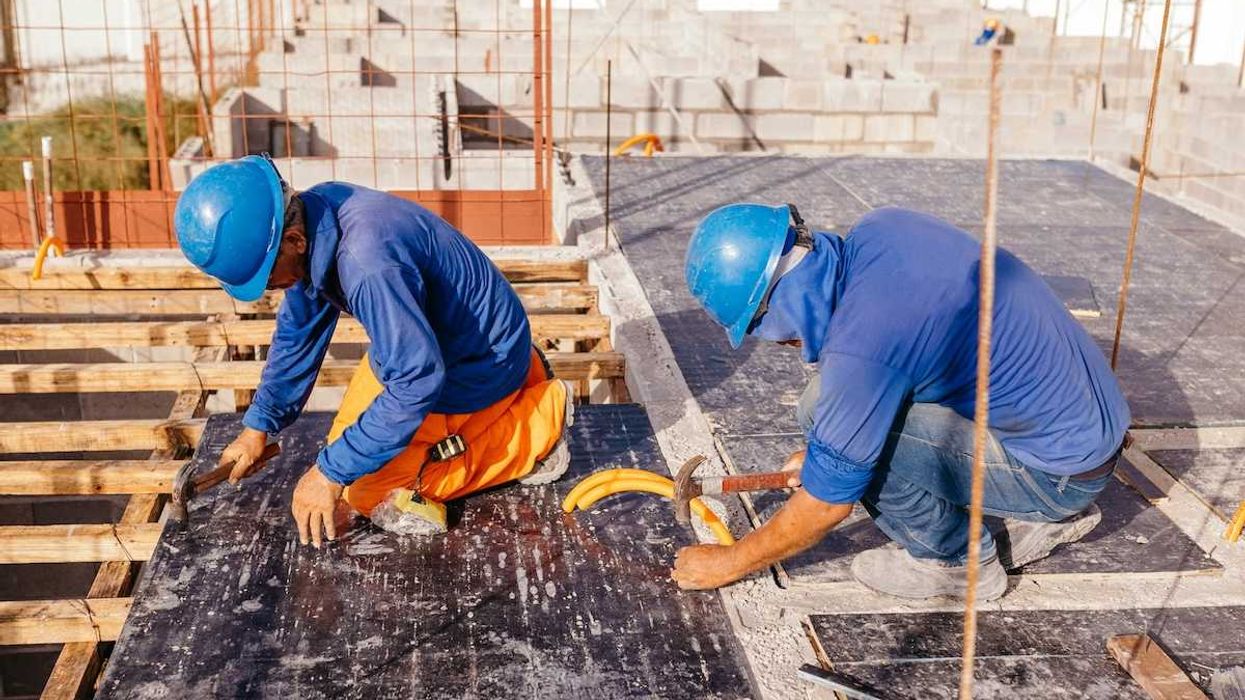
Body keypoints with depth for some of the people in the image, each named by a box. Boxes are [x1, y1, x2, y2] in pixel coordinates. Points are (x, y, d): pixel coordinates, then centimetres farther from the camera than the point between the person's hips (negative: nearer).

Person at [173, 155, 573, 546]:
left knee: (373, 493, -9)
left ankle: (538, 427, 1)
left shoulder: (366, 263, -40)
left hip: (476, 363, -8)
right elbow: (299, 330, 5)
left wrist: (332, 473, -30)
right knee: (350, 439, 19)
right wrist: (258, 426, 7)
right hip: (422, 337, 9)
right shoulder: (310, 214, -10)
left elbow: (419, 379, -36)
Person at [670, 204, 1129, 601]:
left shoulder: (858, 344, -28)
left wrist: (730, 563, 0)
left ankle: (959, 560, 3)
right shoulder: (879, 228, -4)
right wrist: (823, 448, 20)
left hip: (1065, 469, -9)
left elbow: (827, 505, -16)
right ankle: (1041, 518, 18)